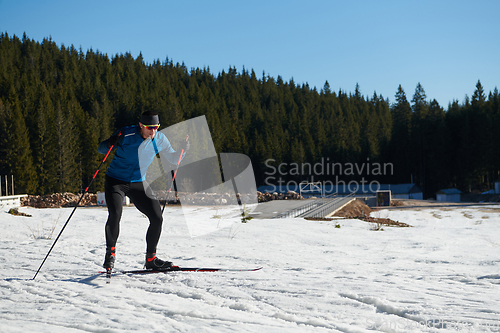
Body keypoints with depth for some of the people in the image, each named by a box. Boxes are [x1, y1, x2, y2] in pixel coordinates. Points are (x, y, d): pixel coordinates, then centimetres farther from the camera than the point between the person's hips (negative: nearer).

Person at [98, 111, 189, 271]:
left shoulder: (160, 139, -5)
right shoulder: (126, 134, -16)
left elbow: (174, 160, 6)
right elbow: (100, 149, -7)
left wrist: (182, 150, -15)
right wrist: (109, 144, -31)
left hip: (139, 183, 4)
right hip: (115, 181, -4)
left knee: (157, 218, -4)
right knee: (115, 214, -26)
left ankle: (150, 259, 11)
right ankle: (110, 254, -5)